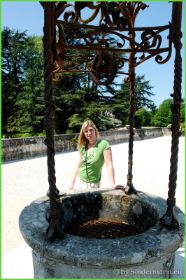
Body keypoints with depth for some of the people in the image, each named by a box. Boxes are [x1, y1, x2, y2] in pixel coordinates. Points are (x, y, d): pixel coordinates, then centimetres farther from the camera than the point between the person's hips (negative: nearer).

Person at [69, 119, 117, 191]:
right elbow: (78, 166, 7)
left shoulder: (104, 144, -15)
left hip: (93, 184, -5)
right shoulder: (82, 146, 1)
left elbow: (109, 165, -19)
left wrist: (112, 184, -28)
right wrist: (72, 184, 7)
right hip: (81, 183, 5)